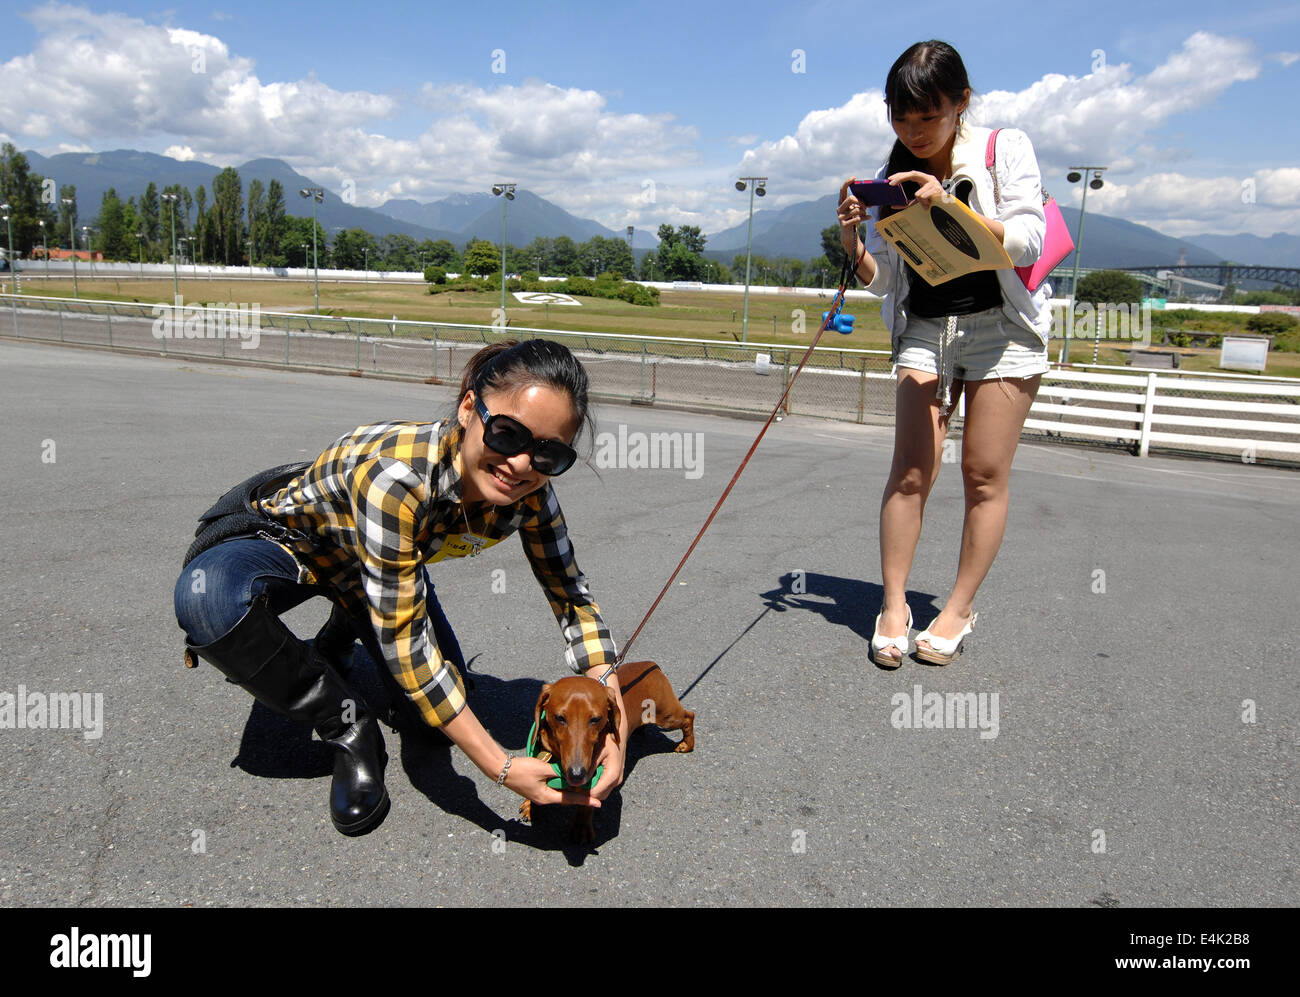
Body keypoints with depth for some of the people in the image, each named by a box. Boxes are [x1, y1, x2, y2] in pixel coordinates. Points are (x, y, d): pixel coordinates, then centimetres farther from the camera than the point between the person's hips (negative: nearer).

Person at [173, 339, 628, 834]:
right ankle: (348, 728, -13)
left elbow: (570, 593, -12)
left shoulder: (529, 492, -25)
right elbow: (405, 643, -39)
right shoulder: (397, 475, -43)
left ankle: (339, 643, 29)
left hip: (388, 558, 5)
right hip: (282, 532, -5)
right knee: (209, 598, -37)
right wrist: (502, 768, -38)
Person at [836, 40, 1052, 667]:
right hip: (925, 327, 2)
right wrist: (851, 238, -16)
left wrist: (950, 206, -26)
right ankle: (894, 605, 0)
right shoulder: (893, 179, 4)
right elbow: (882, 280, 4)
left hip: (1003, 324, -2)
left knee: (984, 474, -3)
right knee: (910, 469, -9)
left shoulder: (1005, 150, -4)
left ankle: (959, 609, 8)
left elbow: (1028, 242, -15)